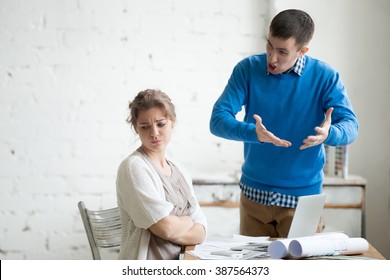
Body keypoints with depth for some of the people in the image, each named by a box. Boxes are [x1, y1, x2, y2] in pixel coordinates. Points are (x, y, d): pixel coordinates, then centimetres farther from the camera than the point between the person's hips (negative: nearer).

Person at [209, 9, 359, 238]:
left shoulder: (325, 77, -7)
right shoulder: (248, 69, -6)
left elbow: (350, 126, -11)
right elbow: (218, 120, -11)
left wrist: (328, 134, -34)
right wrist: (253, 133, -31)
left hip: (304, 196, -1)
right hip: (254, 193, 2)